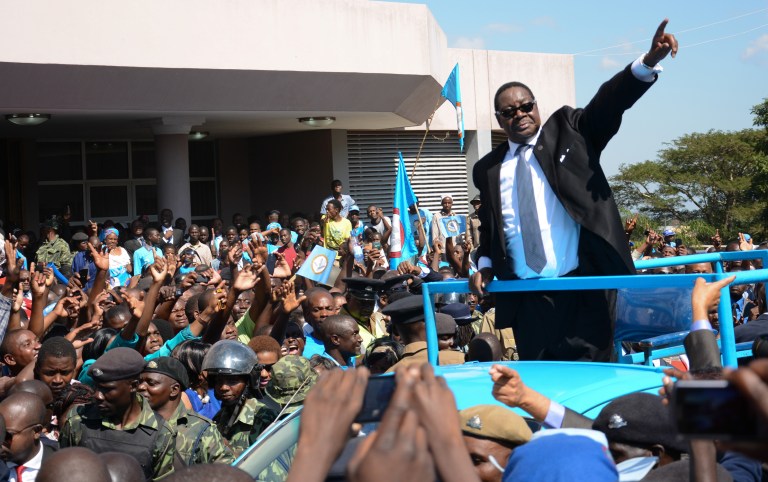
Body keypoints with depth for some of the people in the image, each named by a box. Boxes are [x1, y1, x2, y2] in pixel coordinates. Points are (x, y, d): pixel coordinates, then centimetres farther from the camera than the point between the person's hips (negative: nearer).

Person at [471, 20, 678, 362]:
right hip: (525, 298, 2)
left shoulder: (569, 131, 7)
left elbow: (609, 103, -7)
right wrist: (485, 264, 7)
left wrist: (648, 62, -22)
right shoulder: (488, 169, 13)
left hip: (584, 289, -2)